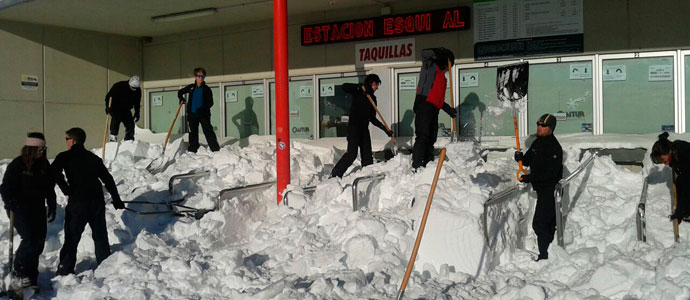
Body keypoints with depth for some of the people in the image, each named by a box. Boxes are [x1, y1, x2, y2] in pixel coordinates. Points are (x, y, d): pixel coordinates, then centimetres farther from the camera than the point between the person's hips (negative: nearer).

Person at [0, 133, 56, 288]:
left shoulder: (44, 164, 5)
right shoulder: (17, 164, -10)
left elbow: (50, 188, 14)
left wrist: (52, 207, 12)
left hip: (39, 209, 5)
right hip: (21, 209, -5)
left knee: (39, 241, 2)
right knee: (30, 240, -14)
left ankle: (31, 274, 14)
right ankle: (20, 270, 9)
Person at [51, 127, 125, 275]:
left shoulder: (65, 157, -1)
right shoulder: (94, 158, 15)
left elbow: (54, 171, -20)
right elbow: (108, 179, 16)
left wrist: (66, 189, -11)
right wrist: (117, 200, 21)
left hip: (77, 202, -5)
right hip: (97, 201, 5)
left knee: (72, 237, 2)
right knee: (100, 235, 15)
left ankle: (65, 271, 2)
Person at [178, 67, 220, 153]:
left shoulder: (206, 89, -1)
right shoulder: (191, 87, 7)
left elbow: (210, 102, -6)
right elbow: (180, 92, 23)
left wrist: (203, 109, -21)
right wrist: (181, 98, 3)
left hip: (204, 114, -3)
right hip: (192, 114, 3)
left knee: (208, 131, -9)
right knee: (193, 133, 8)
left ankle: (216, 149, -10)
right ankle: (192, 150, 14)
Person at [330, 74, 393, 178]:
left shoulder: (372, 98, 18)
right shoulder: (358, 92, 1)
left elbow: (372, 118, 18)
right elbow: (344, 87, -17)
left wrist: (385, 129, 13)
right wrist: (361, 87, -24)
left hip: (364, 128, 7)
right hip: (354, 127, -7)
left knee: (367, 155, 3)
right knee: (352, 154, -14)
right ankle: (335, 174, -8)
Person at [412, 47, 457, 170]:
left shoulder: (441, 75, 30)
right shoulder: (430, 65, 7)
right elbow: (424, 53, -14)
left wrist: (447, 108, 28)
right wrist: (439, 52, -8)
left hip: (433, 109, 9)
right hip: (424, 105, -9)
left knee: (431, 139, 6)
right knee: (422, 137, -15)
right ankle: (417, 166, -20)